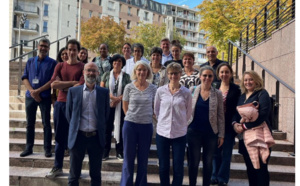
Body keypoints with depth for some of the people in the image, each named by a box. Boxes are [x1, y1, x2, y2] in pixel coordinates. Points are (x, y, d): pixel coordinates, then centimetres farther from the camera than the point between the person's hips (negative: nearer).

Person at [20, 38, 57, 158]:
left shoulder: (52, 63, 1)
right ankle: (28, 148, 20)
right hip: (30, 96, 4)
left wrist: (38, 91, -13)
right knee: (29, 123, 9)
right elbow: (24, 78, 7)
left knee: (46, 123, 1)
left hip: (45, 97, -3)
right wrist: (32, 91, -10)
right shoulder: (30, 61, 12)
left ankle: (47, 149, 9)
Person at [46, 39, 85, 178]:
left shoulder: (82, 67, 1)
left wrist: (63, 87, -4)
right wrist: (73, 83, -8)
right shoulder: (60, 66, 11)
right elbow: (53, 84, -3)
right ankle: (57, 168, 20)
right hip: (60, 103, 3)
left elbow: (81, 86, -12)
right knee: (60, 137, 10)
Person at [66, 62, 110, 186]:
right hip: (78, 136, 0)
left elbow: (106, 114, 7)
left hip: (96, 137, 0)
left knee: (96, 174, 13)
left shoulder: (104, 92, 1)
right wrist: (75, 127, 5)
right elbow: (68, 114, 7)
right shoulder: (73, 91, 1)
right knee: (74, 174, 12)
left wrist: (100, 129, 4)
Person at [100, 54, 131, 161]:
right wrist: (112, 97, -12)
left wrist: (118, 99, -12)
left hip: (121, 105, 0)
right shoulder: (106, 74, 7)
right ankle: (105, 151, 12)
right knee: (107, 128, 2)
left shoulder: (126, 76, 6)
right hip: (108, 105, 0)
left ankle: (119, 151, 13)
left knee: (120, 127, 3)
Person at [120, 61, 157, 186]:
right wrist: (132, 117, 4)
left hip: (146, 126, 1)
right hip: (130, 125, -1)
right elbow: (125, 106, 7)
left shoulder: (153, 88, 0)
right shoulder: (129, 87, -2)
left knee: (143, 159, 11)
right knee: (128, 157, 8)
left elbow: (154, 107, 9)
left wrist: (146, 117, 4)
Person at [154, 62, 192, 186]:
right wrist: (164, 122, 10)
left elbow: (189, 113, 7)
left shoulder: (186, 92, -3)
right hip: (162, 132, 1)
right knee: (163, 167, 10)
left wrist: (180, 123, 10)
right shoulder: (161, 90, -1)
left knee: (178, 167, 6)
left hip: (180, 134, -1)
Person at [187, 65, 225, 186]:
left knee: (208, 163, 11)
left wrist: (221, 135, 1)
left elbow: (220, 115, 2)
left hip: (211, 133, 1)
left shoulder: (217, 94, 1)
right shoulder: (192, 90, 1)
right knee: (193, 162, 7)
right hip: (194, 132, 0)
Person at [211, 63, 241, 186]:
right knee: (216, 152, 9)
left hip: (229, 126, -2)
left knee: (226, 153, 5)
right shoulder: (214, 88, 5)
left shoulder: (236, 89, -1)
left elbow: (238, 108, -4)